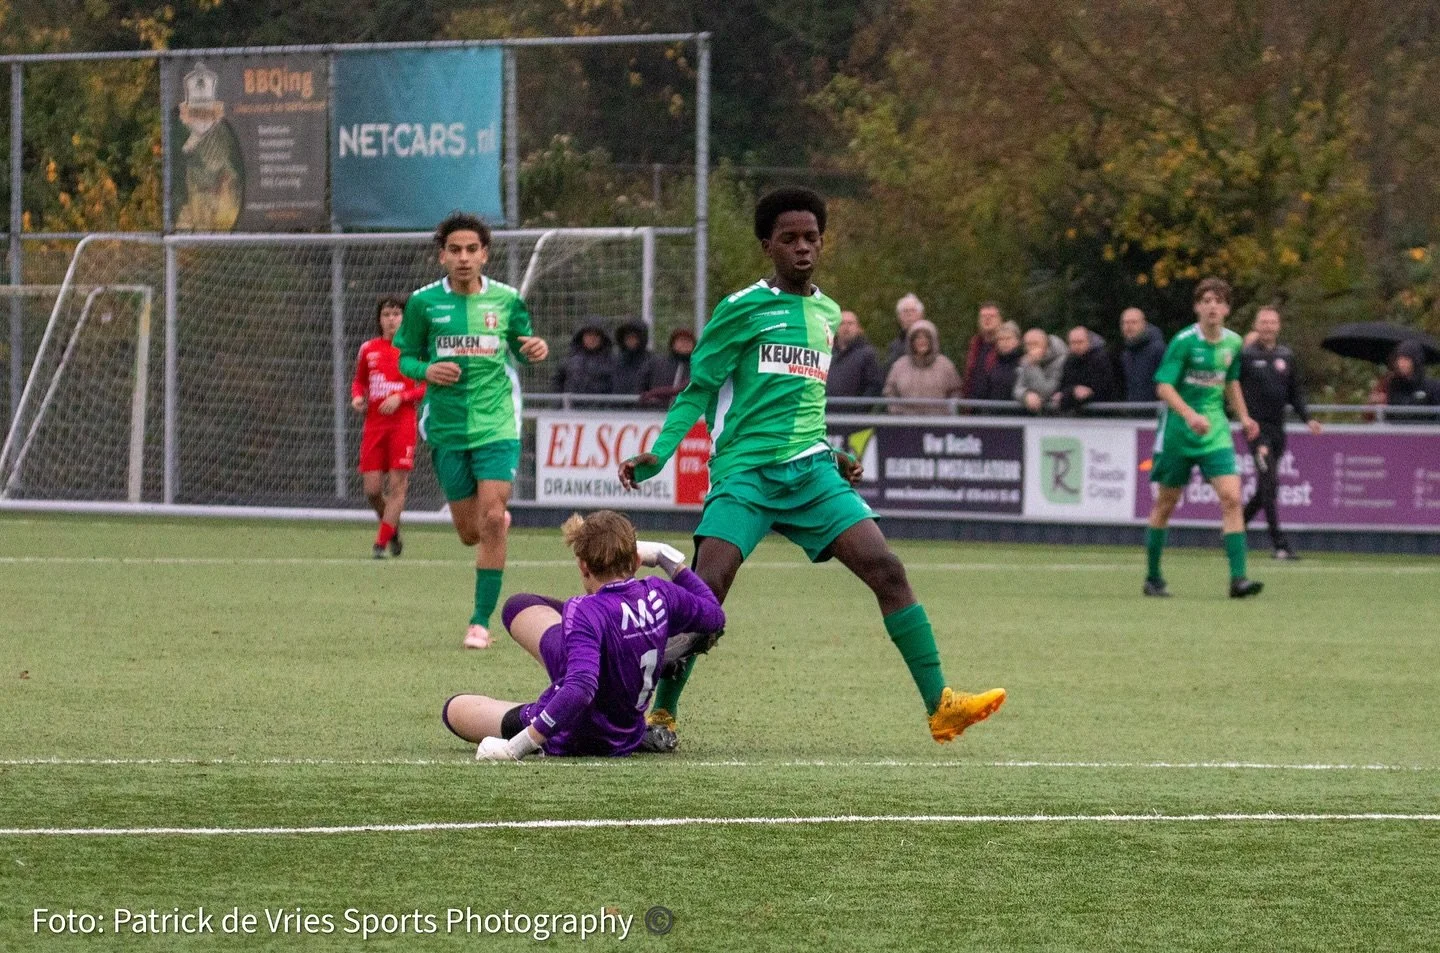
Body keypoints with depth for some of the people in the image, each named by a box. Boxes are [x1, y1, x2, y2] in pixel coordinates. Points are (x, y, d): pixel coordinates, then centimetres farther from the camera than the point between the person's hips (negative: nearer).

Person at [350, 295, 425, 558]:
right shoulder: (368, 349, 10)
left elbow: (427, 386, -1)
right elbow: (359, 380, 23)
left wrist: (401, 397, -14)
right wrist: (357, 396, 2)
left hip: (402, 422, -3)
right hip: (374, 423, 3)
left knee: (397, 484, -7)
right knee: (371, 488, -3)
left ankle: (381, 543, -2)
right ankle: (392, 529, 22)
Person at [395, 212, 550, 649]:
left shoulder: (506, 300, 1)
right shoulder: (424, 302, -1)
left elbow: (522, 350, 13)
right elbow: (404, 356, 7)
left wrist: (536, 349, -11)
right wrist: (426, 371, -16)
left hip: (497, 427, -1)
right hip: (446, 428, 1)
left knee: (491, 520, -15)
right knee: (469, 532, 7)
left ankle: (480, 621, -6)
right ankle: (501, 522, 46)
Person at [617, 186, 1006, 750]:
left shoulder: (827, 313, 17)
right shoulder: (743, 308, -1)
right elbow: (698, 392, 0)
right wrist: (657, 456, -11)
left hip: (810, 470, 5)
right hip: (744, 471, -5)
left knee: (886, 568, -9)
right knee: (706, 588, -19)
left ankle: (939, 706, -5)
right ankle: (660, 714, -2)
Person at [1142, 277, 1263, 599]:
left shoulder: (1233, 343, 4)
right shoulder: (1184, 341, -12)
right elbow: (1163, 386, -18)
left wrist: (1243, 416, 16)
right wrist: (1189, 415, -32)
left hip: (1215, 432, 3)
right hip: (1177, 432, -3)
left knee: (1231, 497, -13)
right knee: (1166, 502, 6)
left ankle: (1238, 578, -17)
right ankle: (1152, 578, 21)